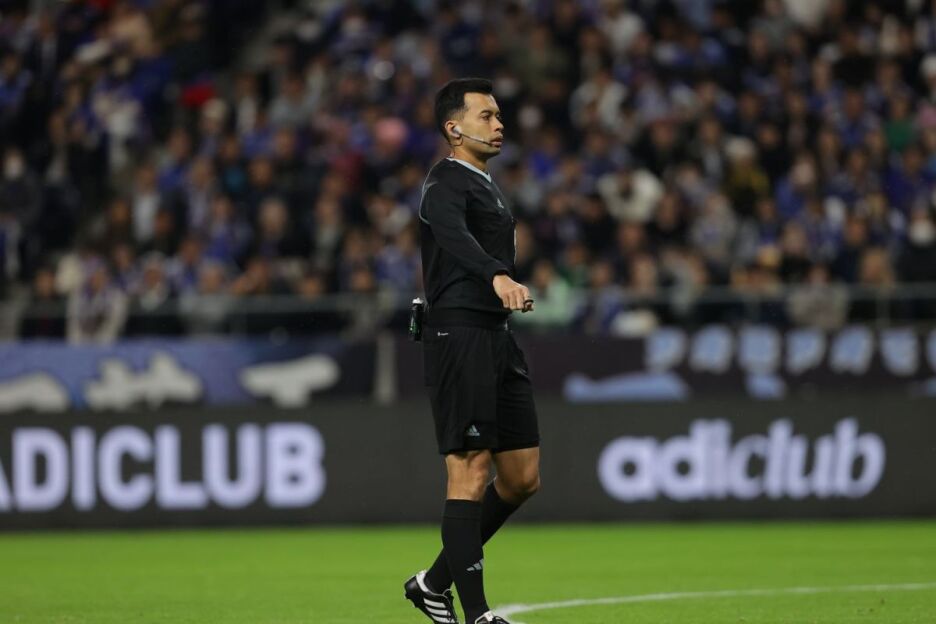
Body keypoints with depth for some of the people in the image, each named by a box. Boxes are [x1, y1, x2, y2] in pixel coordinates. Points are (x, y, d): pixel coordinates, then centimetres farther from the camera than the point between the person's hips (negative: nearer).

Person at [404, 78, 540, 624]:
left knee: (522, 477, 8)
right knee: (471, 471, -10)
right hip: (460, 334, -9)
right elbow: (454, 235, -31)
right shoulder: (446, 183, -9)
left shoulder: (487, 187, 22)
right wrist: (499, 277, -47)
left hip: (497, 335, 9)